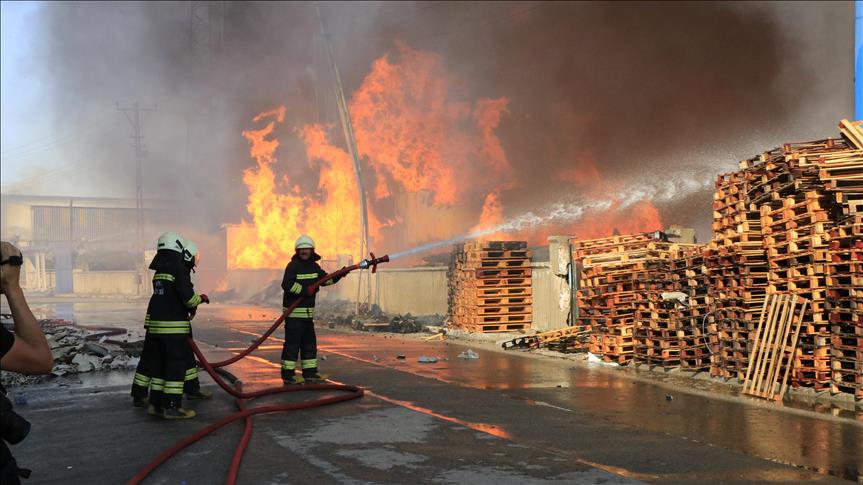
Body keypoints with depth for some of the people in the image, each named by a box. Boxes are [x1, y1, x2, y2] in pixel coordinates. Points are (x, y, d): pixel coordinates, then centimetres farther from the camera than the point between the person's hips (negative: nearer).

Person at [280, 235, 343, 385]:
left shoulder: (314, 267, 13)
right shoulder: (293, 266, -11)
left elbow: (327, 279, 21)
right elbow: (287, 285, -23)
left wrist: (340, 274, 6)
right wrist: (305, 290, -22)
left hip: (308, 312, 8)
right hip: (294, 311, -8)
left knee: (310, 342, 13)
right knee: (292, 343, -6)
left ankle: (310, 373, 23)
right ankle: (288, 374, 0)